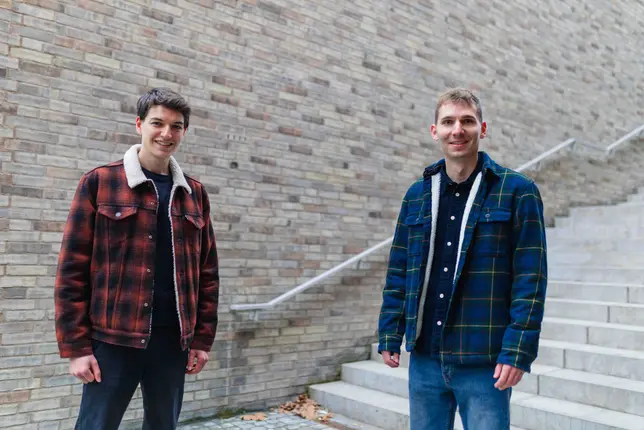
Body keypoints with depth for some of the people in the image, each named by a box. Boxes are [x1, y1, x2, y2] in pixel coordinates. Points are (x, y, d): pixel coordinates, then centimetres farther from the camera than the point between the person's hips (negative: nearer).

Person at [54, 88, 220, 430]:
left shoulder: (194, 194, 8)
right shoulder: (99, 183, -2)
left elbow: (207, 273, 9)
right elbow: (72, 269, -3)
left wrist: (203, 338, 5)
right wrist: (75, 346, -7)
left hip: (173, 340, 4)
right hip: (113, 339, -3)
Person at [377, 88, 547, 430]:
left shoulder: (517, 191, -5)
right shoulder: (417, 194, 7)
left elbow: (530, 278, -8)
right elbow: (398, 271, 10)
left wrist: (518, 351, -14)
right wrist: (389, 335, 6)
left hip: (484, 363, -4)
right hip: (425, 359, 4)